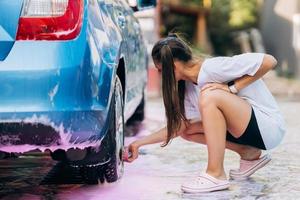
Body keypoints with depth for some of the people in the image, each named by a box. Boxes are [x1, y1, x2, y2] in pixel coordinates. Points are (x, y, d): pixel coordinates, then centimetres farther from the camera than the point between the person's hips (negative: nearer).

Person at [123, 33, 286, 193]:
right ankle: (249, 154, 8)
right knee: (188, 129, 4)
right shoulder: (189, 86, 6)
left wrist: (232, 88, -23)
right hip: (247, 129, 9)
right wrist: (139, 143, 5)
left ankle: (216, 175, -23)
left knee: (210, 96, -27)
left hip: (269, 124, -9)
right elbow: (179, 127, 7)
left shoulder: (213, 68, -21)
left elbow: (269, 61, -25)